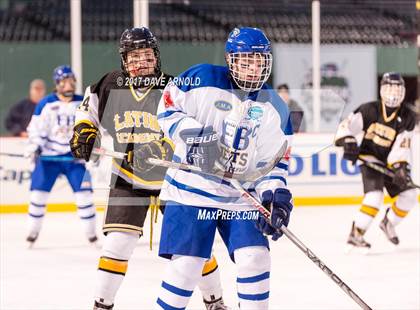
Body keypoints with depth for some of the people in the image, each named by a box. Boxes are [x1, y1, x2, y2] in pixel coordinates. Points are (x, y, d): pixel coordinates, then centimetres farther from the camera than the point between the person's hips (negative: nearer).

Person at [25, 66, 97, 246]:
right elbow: (36, 128, -5)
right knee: (38, 192, -4)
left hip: (75, 156, 1)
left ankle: (91, 234, 4)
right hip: (49, 156, -1)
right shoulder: (46, 104, -6)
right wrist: (33, 147, -17)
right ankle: (33, 233, 9)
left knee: (84, 193, -6)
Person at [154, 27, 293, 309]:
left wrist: (275, 194, -9)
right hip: (191, 188, -3)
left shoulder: (275, 109, 4)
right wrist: (193, 134, -18)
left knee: (255, 259, -8)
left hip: (241, 198, 3)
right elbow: (168, 107, -3)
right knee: (186, 263, -6)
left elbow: (274, 159, 7)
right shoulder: (203, 79, -7)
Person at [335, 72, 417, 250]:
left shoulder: (407, 117, -6)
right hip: (370, 160, -5)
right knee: (375, 196, -24)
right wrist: (347, 142, -32)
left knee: (409, 195, 0)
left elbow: (402, 147, -13)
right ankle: (355, 234, -18)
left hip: (391, 162, 5)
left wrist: (401, 168, -27)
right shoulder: (370, 110, -11)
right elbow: (347, 125, -14)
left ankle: (388, 223, 23)